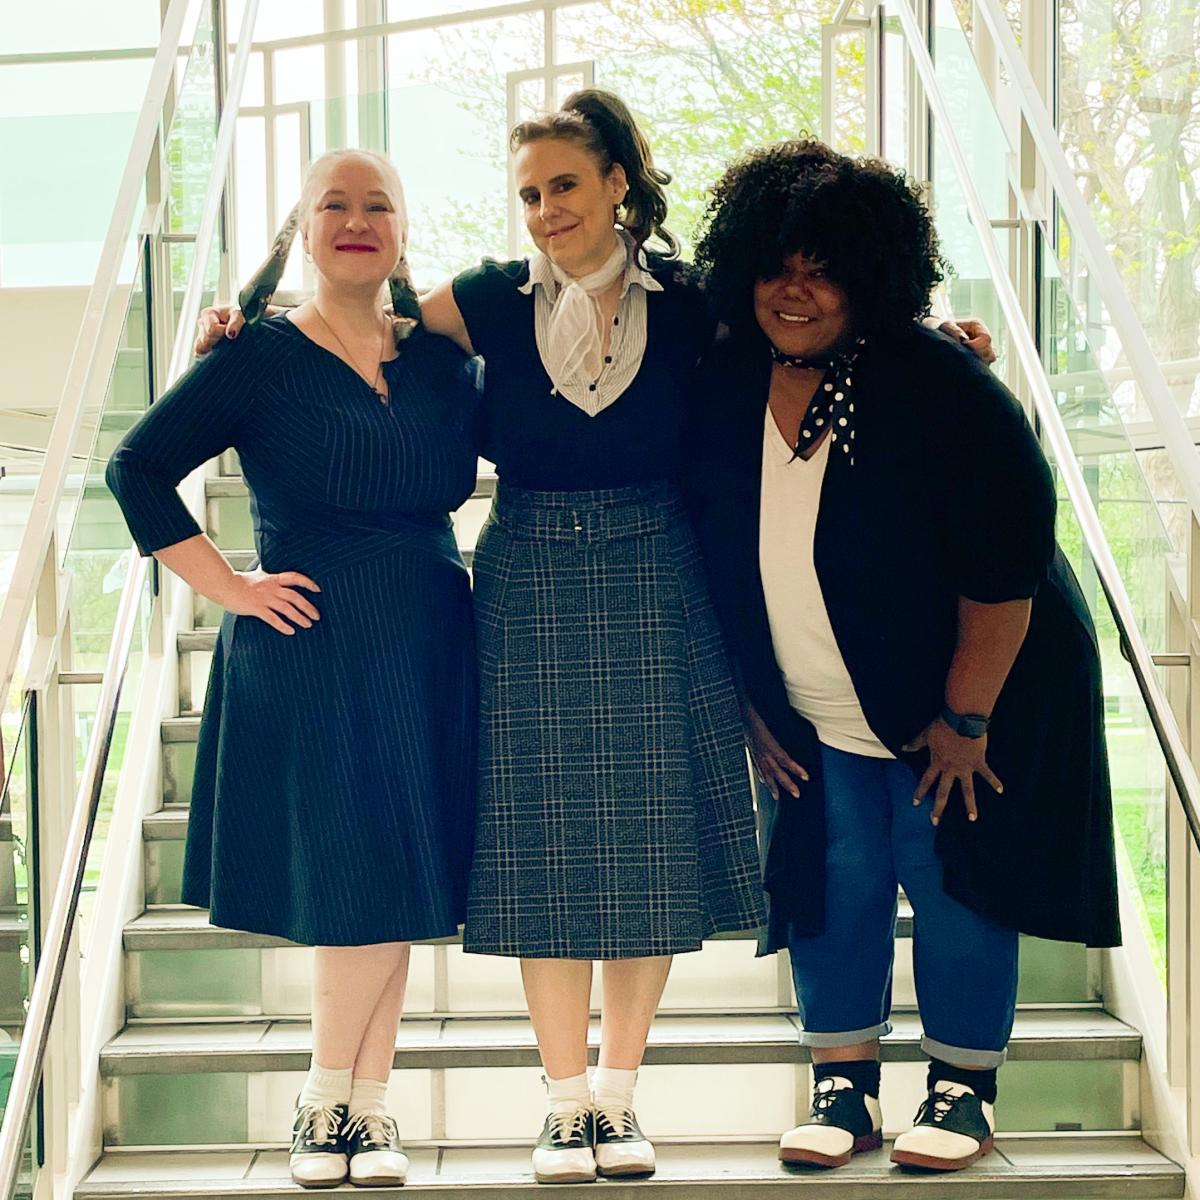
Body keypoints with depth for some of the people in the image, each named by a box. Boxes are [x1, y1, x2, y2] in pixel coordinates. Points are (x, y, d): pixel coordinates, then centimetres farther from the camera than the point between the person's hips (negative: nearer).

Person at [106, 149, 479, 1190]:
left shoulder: (439, 358, 10)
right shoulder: (260, 356, -2)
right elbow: (138, 468, -3)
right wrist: (226, 586, -6)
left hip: (427, 645, 4)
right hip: (309, 643, -4)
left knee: (399, 882, 6)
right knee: (355, 879, -3)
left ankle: (364, 1104, 20)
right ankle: (332, 1100, 17)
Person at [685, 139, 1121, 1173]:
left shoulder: (936, 383, -21)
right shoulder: (725, 388, -6)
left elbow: (1008, 558, -20)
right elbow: (722, 560, 5)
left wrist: (966, 718, -18)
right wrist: (751, 703, 4)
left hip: (960, 701, -4)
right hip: (814, 719, 4)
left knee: (950, 882, 1)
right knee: (832, 884, 4)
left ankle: (964, 1090, 20)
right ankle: (846, 1086, 20)